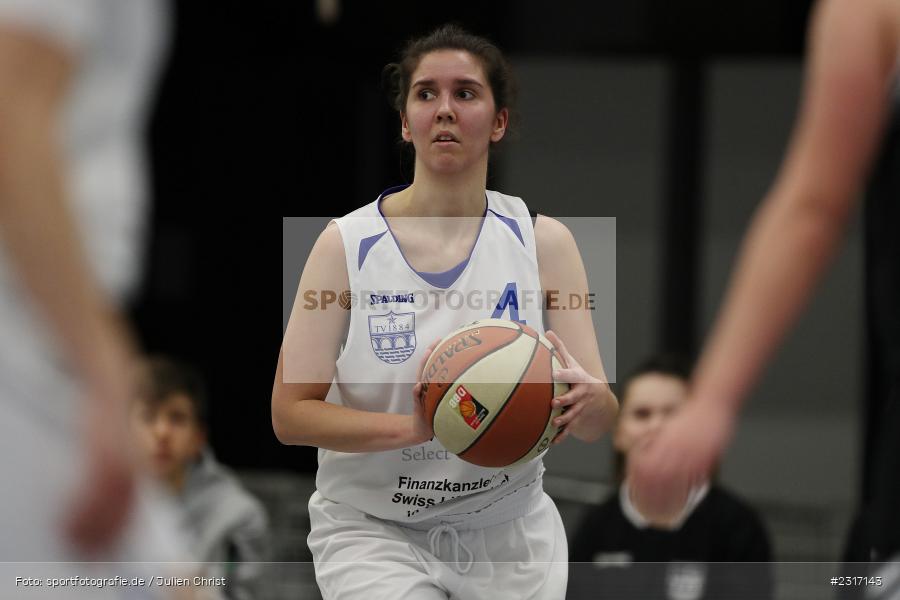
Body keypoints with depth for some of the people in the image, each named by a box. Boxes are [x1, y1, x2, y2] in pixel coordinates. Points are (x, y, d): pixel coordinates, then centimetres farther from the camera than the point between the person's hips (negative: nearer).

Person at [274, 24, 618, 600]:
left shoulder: (543, 241, -2)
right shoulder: (347, 244, -8)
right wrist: (413, 428, -26)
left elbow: (601, 421, -4)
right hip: (373, 530, -2)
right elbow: (290, 413, -10)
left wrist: (586, 402, -29)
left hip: (509, 535, 3)